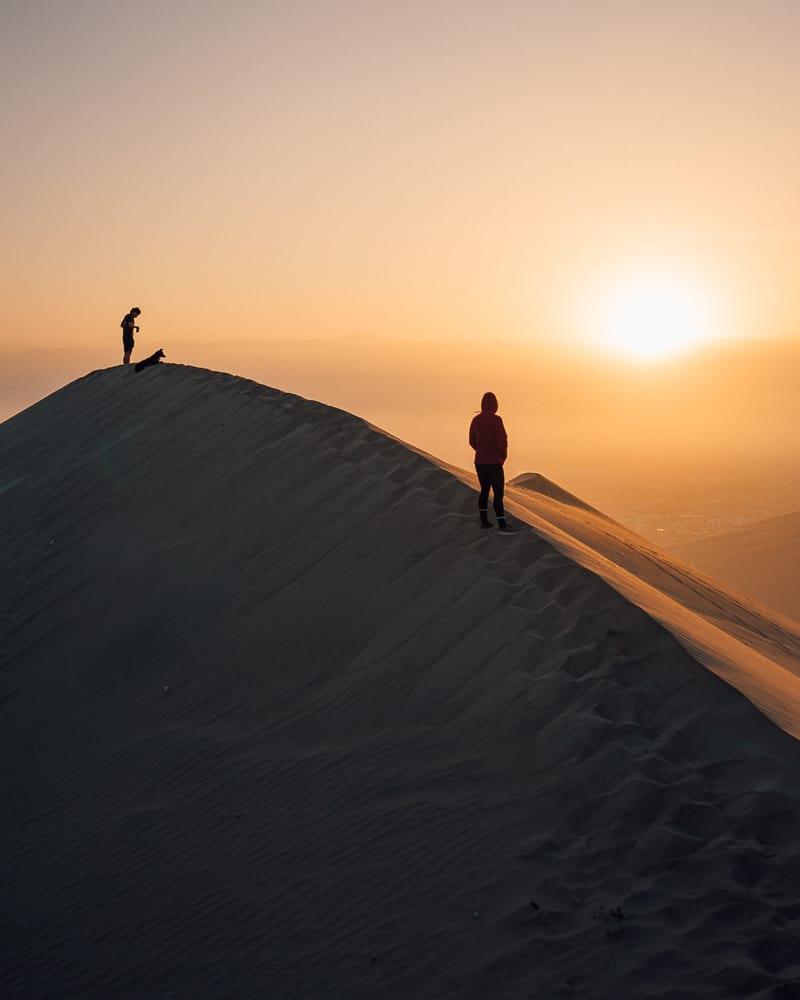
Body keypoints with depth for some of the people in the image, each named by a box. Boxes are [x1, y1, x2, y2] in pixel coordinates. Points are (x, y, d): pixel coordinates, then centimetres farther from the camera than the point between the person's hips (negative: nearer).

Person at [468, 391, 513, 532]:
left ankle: (484, 521, 20)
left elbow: (472, 441, 11)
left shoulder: (475, 420, 4)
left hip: (480, 461, 7)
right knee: (498, 493, -6)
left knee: (484, 490, 17)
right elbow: (502, 440, -18)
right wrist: (503, 456, 0)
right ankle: (502, 524, -10)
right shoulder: (496, 420, -15)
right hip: (494, 462, -6)